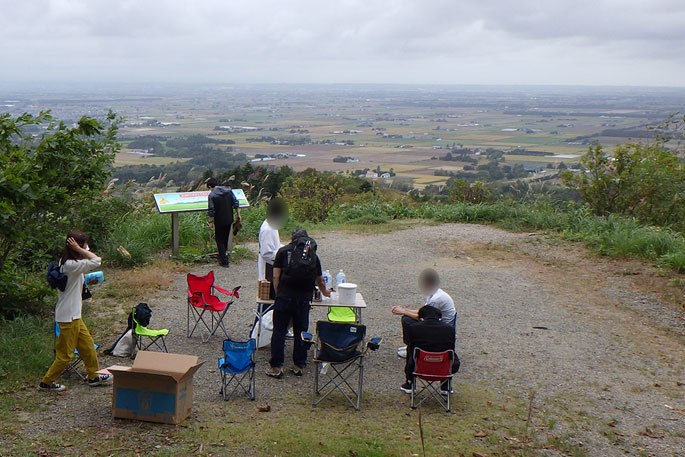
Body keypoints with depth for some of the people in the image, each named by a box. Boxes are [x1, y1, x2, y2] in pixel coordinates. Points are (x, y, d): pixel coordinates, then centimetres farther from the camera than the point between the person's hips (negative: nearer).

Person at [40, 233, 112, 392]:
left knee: (87, 344, 18)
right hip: (68, 317, -10)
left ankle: (94, 377, 30)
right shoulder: (71, 265, -25)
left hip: (74, 315, 10)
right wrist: (79, 249, -21)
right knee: (65, 353, 4)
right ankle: (47, 382, 18)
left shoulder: (65, 262, 6)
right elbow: (96, 261, -28)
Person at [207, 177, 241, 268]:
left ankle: (224, 261, 6)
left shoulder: (212, 195, -14)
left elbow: (211, 211, -15)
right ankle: (223, 255, 39)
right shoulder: (228, 190, 1)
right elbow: (236, 203, 1)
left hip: (219, 221, -5)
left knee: (219, 240, 8)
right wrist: (238, 214, 9)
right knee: (226, 238, 23)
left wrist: (211, 222, -5)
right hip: (229, 219, 5)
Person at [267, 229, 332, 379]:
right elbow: (320, 280, 28)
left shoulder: (283, 250, 9)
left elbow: (276, 276, 2)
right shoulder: (313, 254, 16)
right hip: (305, 298, 2)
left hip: (285, 296, -2)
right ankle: (299, 366, 19)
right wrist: (325, 292, 47)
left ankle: (276, 367, 6)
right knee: (301, 332, 12)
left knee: (279, 331, 5)